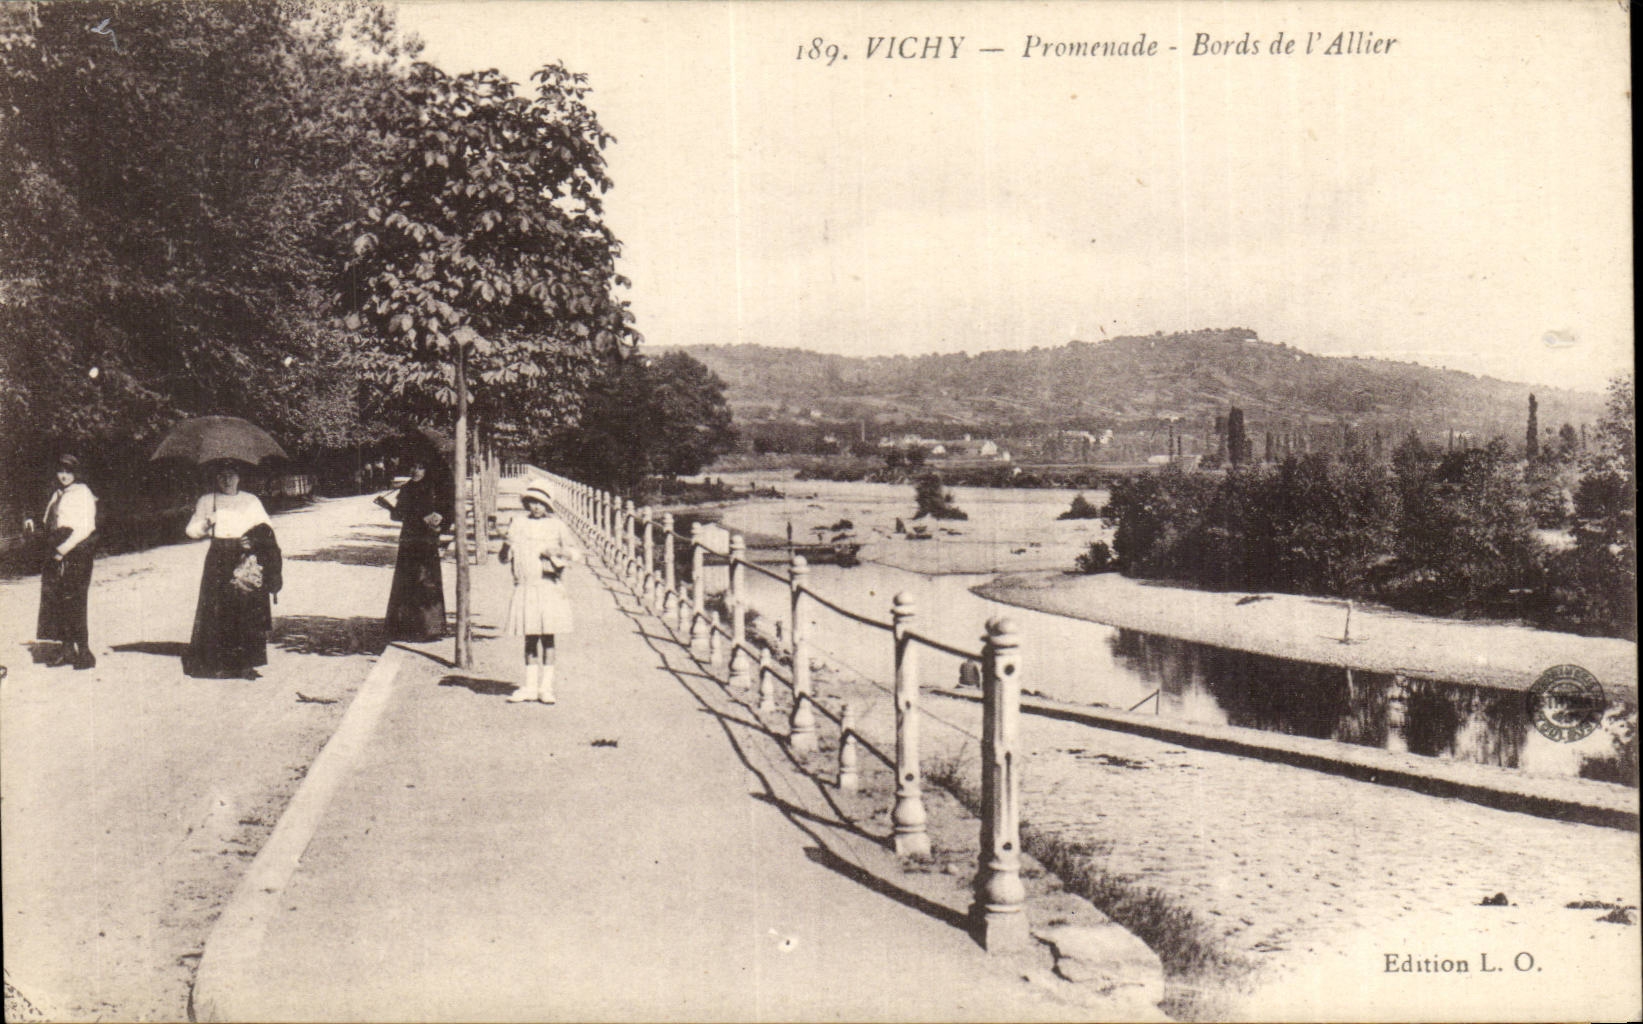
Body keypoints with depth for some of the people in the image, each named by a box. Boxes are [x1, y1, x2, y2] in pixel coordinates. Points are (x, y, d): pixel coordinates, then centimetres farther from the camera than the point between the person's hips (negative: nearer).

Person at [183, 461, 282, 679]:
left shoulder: (251, 501, 14)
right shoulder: (207, 501, 14)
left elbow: (267, 529, 12)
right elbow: (192, 530, 10)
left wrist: (255, 540, -8)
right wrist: (206, 523, -10)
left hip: (246, 559, 0)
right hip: (218, 560, 0)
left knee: (248, 610, -7)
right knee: (218, 610, -6)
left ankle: (245, 663, -4)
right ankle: (218, 663, -2)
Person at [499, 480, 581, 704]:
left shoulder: (556, 525, 5)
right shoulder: (518, 524, 11)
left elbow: (576, 554, 4)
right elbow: (505, 557, 12)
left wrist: (556, 552, -14)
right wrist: (506, 546, -10)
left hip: (549, 587, -2)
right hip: (524, 587, 2)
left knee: (547, 637, -1)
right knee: (530, 638, 5)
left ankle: (546, 687, 6)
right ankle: (530, 687, 12)